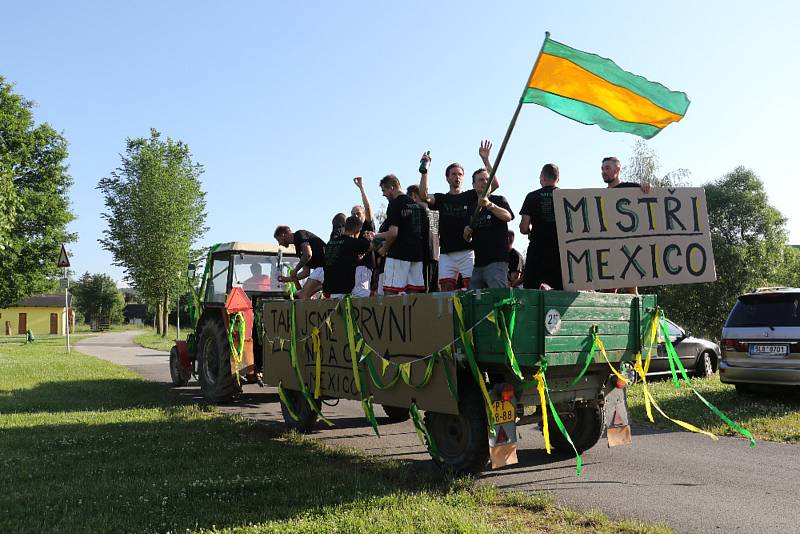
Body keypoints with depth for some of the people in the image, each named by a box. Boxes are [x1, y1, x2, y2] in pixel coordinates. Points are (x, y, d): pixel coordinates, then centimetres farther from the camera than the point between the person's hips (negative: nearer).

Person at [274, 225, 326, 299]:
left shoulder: (300, 235, -2)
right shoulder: (298, 244, 25)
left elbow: (308, 254, -20)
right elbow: (306, 272, 24)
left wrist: (295, 270, -8)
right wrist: (287, 279, 27)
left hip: (323, 266, -10)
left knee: (303, 296, -12)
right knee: (301, 294, 12)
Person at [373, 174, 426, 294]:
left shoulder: (395, 205, -9)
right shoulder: (415, 204, 17)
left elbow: (393, 233, -18)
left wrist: (384, 249, 0)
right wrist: (376, 236, 30)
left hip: (398, 254, -8)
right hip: (417, 254, 8)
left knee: (390, 292, -6)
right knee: (414, 291, 6)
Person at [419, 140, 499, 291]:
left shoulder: (471, 196, 12)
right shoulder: (441, 198, 14)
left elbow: (495, 184, 2)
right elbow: (423, 196, -6)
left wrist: (485, 160, -5)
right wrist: (424, 170, -13)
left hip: (468, 252, -1)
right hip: (447, 254, 1)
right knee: (446, 293, -4)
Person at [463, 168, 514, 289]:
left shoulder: (498, 200, 4)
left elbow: (508, 217, -20)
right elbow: (467, 239, 25)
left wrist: (489, 205, -34)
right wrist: (466, 233, 0)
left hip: (496, 261, -6)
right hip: (477, 263, 6)